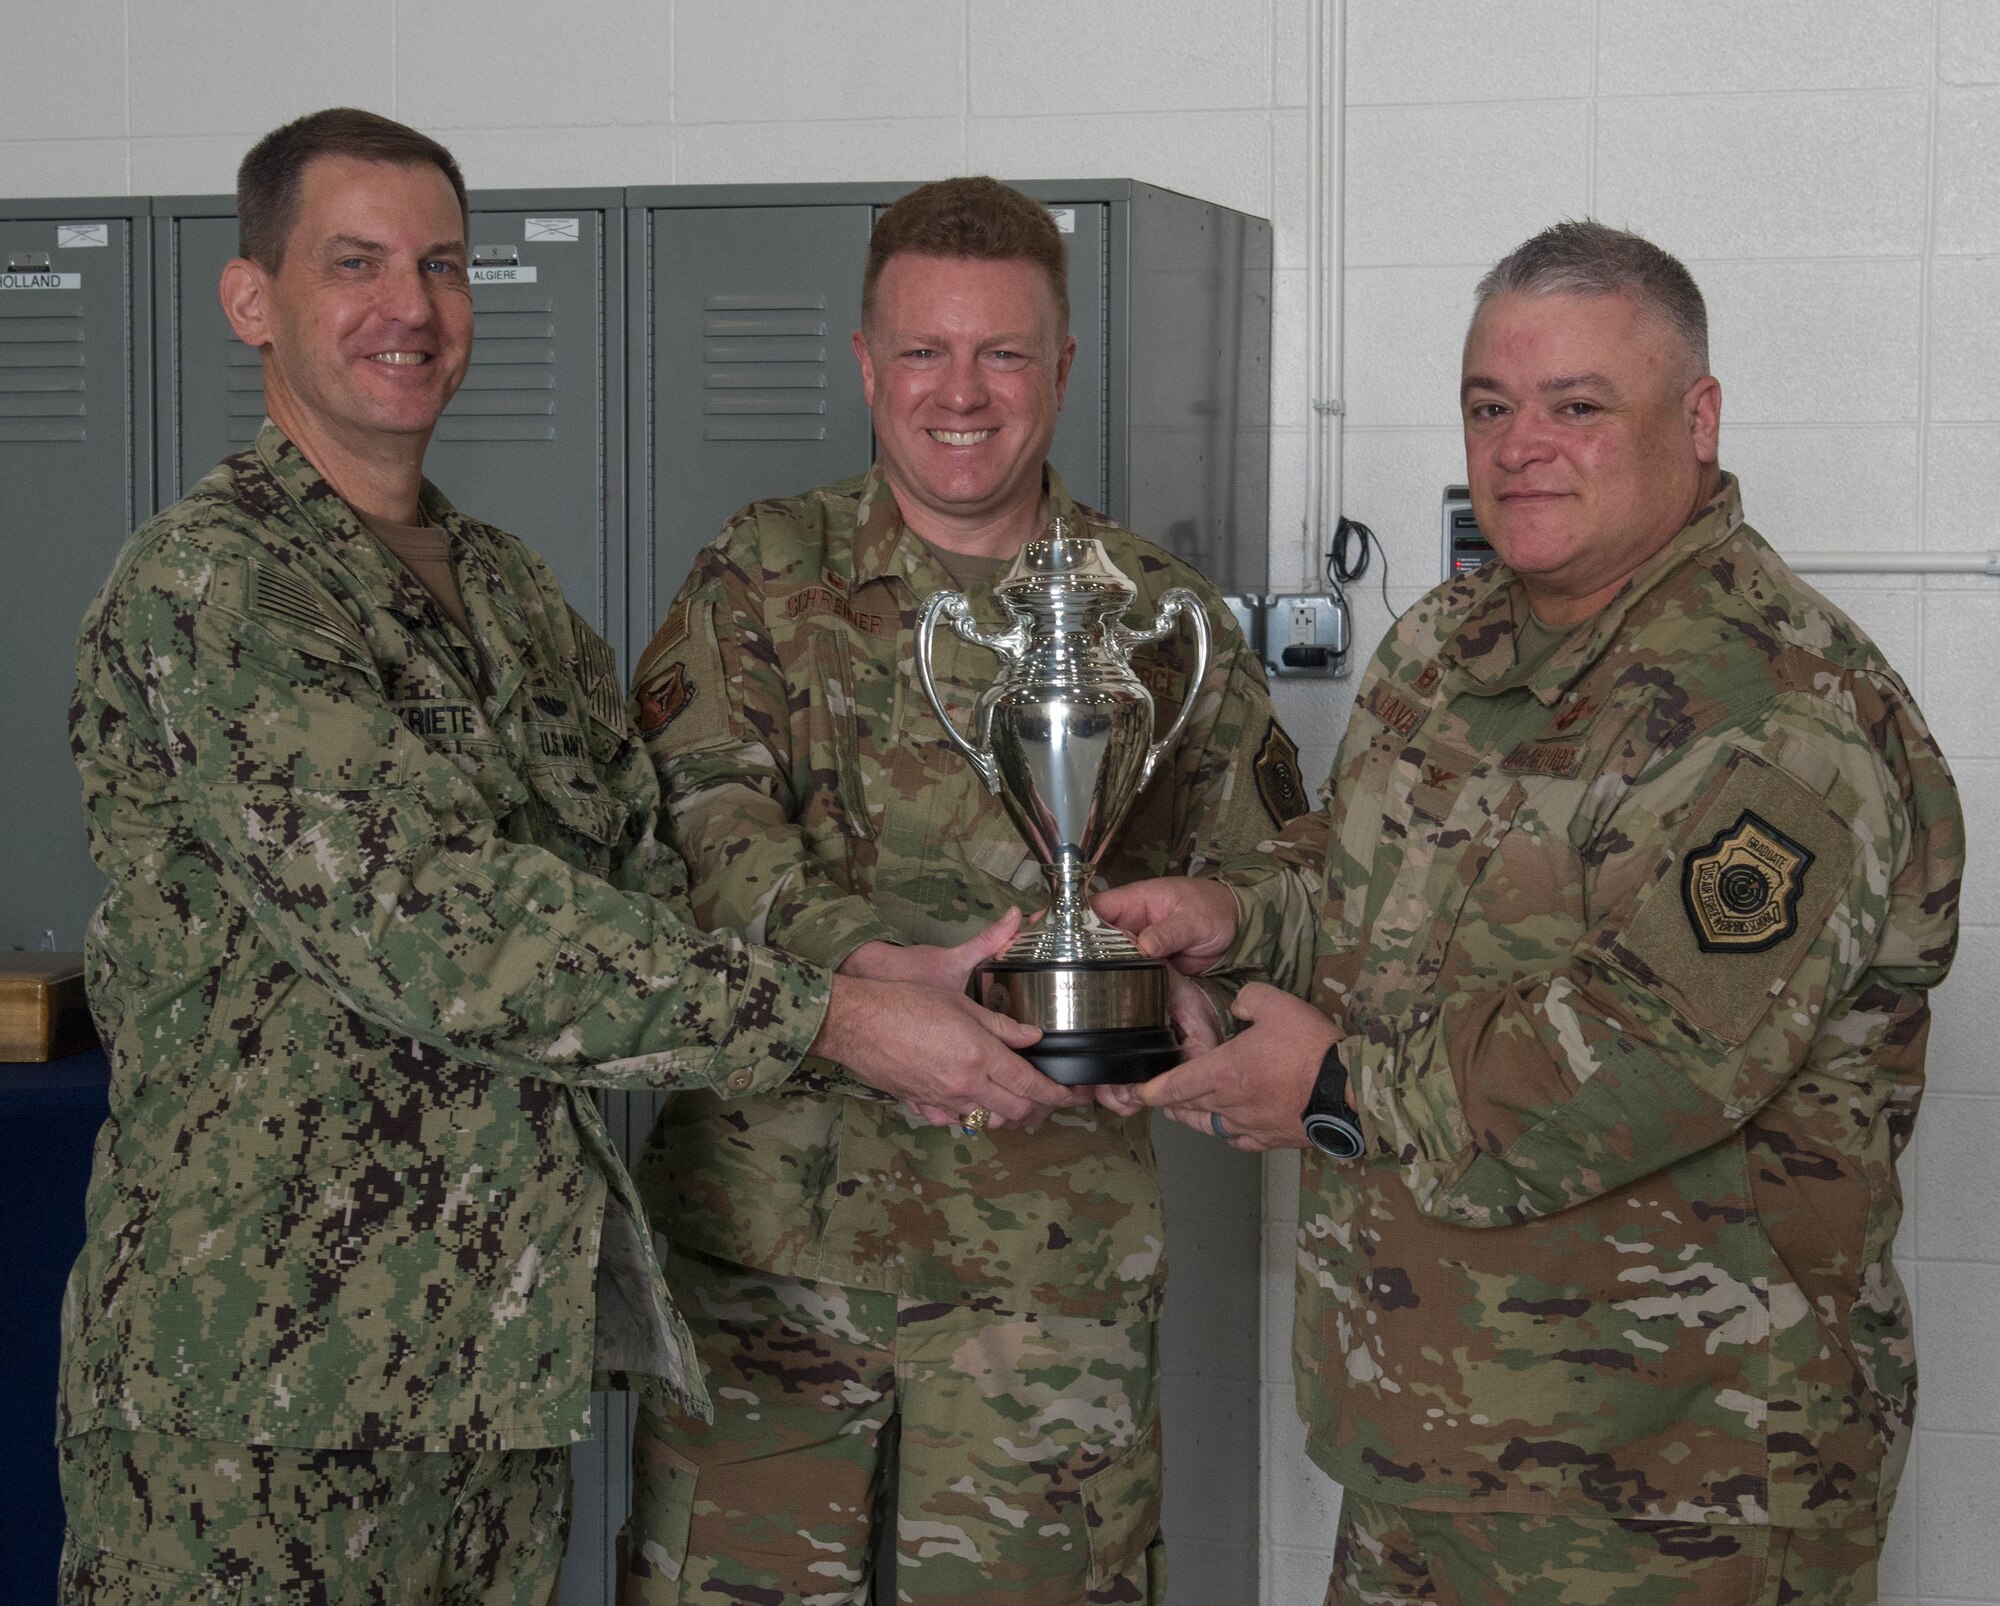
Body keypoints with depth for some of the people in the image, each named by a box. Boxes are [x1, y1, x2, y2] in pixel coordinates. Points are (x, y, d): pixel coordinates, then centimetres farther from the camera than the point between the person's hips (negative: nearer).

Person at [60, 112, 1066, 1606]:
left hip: (507, 1343, 7)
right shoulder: (204, 589, -13)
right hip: (265, 1365, -7)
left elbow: (652, 875, 13)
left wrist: (885, 991, -6)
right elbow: (432, 922, -22)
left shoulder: (511, 591, 15)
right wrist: (823, 1016, -21)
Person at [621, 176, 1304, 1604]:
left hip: (1052, 1257, 1)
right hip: (766, 1230, 0)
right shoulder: (763, 579, 5)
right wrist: (887, 974, -26)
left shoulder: (1164, 622, 8)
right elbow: (699, 821, -9)